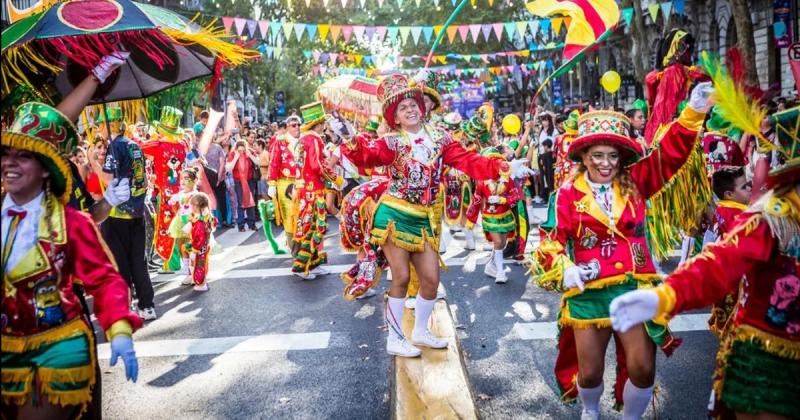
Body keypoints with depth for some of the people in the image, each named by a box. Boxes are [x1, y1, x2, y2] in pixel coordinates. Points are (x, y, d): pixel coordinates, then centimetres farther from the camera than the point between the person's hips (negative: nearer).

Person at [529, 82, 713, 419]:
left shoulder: (635, 184, 3)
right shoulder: (568, 194, -5)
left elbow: (669, 154, -5)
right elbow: (552, 240, -6)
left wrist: (693, 113, -16)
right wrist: (564, 269, -24)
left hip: (635, 289, 2)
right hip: (588, 294, -2)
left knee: (643, 369, 3)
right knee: (589, 372, 11)